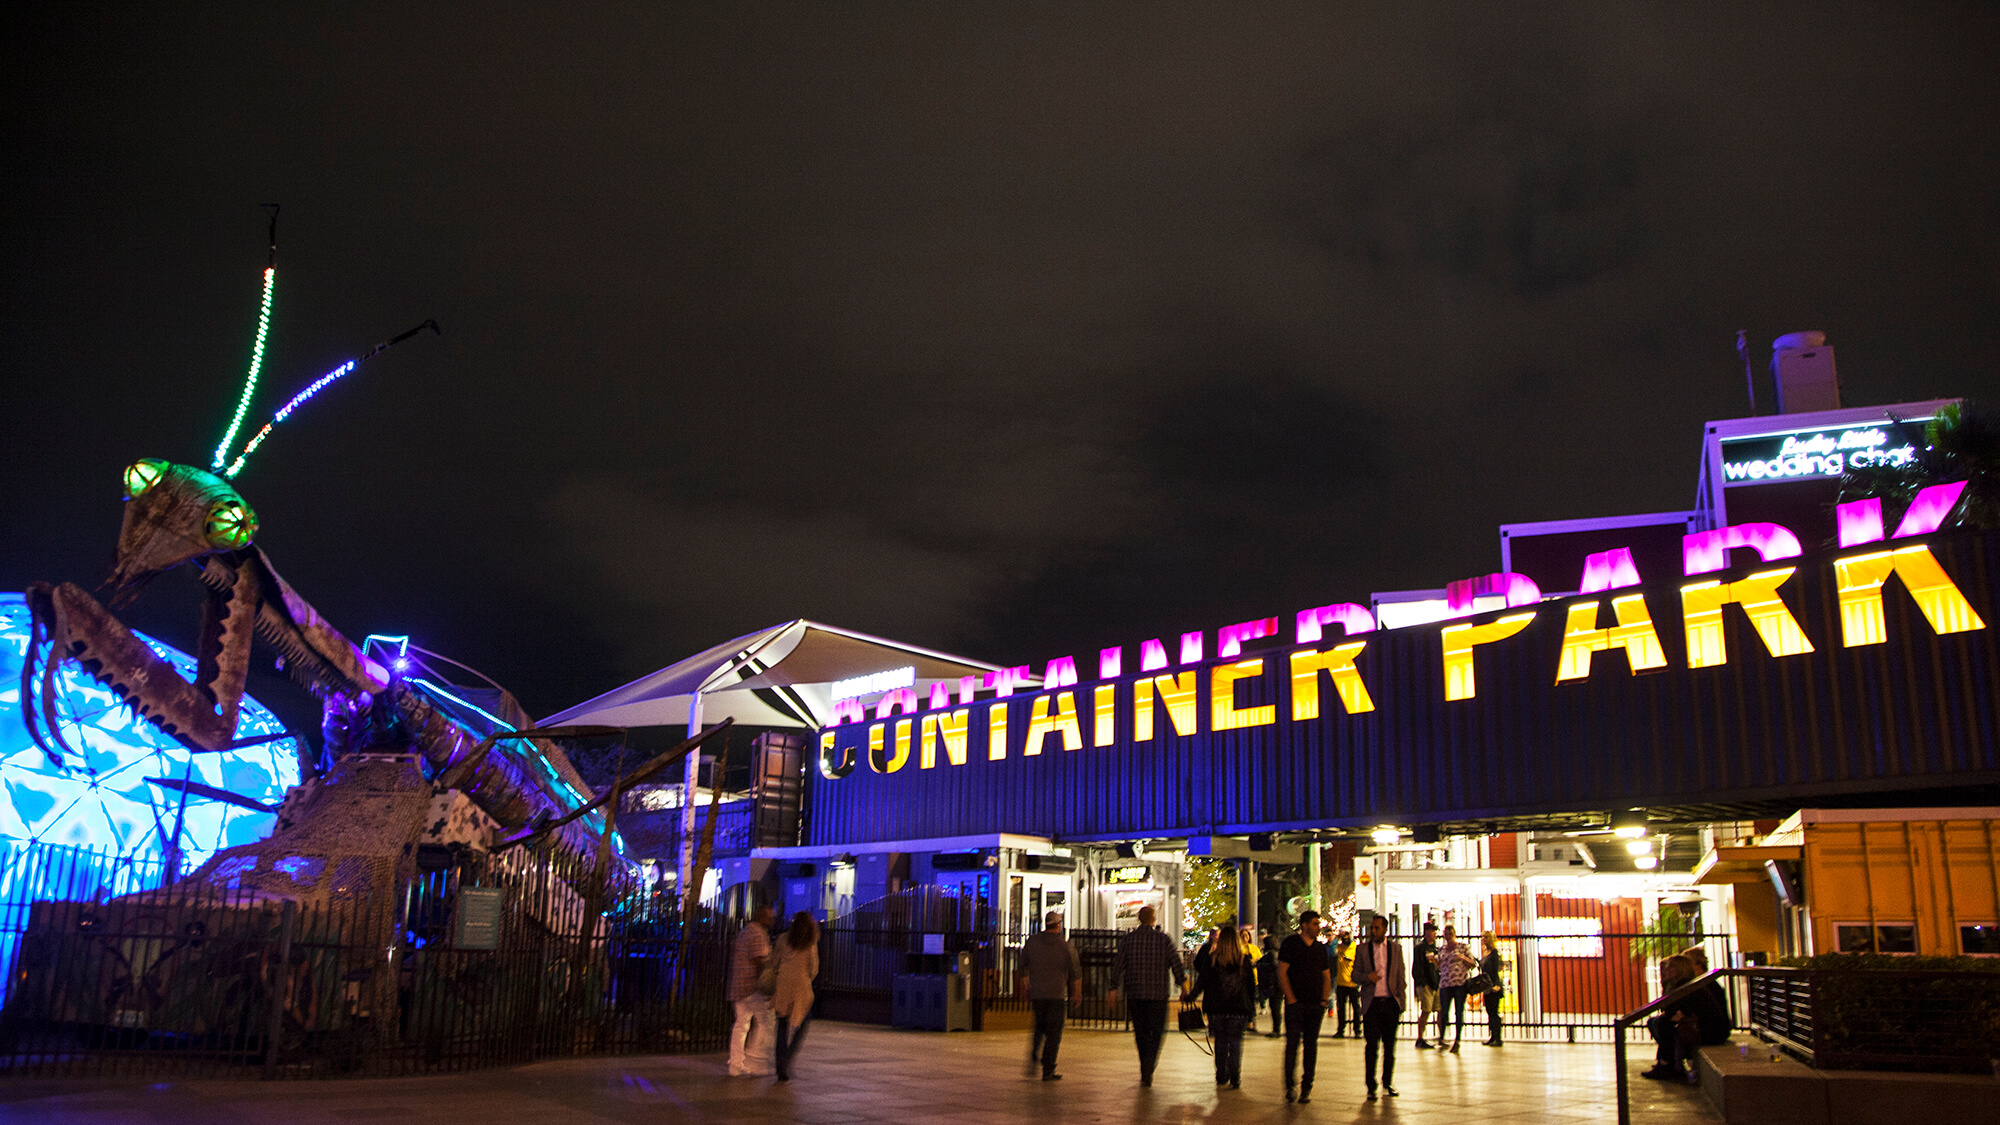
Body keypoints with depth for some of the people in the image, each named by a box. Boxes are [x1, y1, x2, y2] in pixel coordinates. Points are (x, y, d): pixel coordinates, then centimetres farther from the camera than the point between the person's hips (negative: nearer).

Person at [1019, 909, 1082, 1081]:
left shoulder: (1031, 942, 1)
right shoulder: (1066, 946, -7)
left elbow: (1023, 967, 9)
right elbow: (1075, 973, -1)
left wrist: (1026, 989, 21)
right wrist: (1077, 994, 11)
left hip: (1037, 994, 3)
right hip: (1058, 995, -3)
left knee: (1039, 1028, 21)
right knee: (1054, 1033, 3)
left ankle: (1032, 1060, 8)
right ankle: (1048, 1071, 3)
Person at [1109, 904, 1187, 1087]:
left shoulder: (1127, 940, 1)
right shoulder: (1164, 940, -3)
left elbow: (1117, 965, 1)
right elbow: (1176, 964, -3)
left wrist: (1114, 989, 8)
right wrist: (1183, 984, 7)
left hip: (1134, 994, 2)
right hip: (1158, 994, -2)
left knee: (1141, 1033, 13)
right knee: (1157, 1032, 6)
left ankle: (1145, 1072, 16)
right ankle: (1148, 1069, -14)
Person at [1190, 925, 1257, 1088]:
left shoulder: (1212, 959, -4)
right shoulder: (1244, 961, -1)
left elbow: (1202, 982, 1)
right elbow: (1252, 986, 4)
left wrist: (1192, 995, 16)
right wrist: (1251, 1009, 11)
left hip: (1217, 1009, 0)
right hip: (1238, 1009, 0)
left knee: (1220, 1042, 13)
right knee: (1235, 1043, 4)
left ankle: (1221, 1077, 16)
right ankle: (1235, 1080, -1)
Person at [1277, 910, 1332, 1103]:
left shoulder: (1320, 948, 13)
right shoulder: (1290, 944, -2)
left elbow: (1326, 976, 18)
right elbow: (1282, 973, -6)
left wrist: (1324, 1000, 5)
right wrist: (1291, 999, -11)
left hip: (1316, 1006, 4)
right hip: (1296, 1004, -4)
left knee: (1311, 1045, 5)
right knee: (1292, 1044, -7)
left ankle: (1306, 1088, 10)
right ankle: (1290, 1087, 0)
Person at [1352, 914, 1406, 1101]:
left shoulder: (1395, 948, 8)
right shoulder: (1362, 949, 5)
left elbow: (1401, 975, 9)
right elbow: (1355, 973, 7)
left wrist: (1402, 1000, 2)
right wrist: (1367, 977, -13)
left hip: (1390, 1002, 1)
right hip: (1371, 1002, -1)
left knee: (1389, 1045, 7)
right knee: (1371, 1045, -4)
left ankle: (1388, 1083, 20)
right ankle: (1371, 1087, 2)